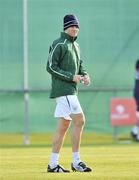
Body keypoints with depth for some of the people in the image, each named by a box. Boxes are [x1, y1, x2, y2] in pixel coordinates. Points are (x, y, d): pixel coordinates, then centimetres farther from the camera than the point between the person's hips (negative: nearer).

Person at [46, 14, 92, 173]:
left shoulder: (75, 45, 18)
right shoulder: (59, 44, -9)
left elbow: (79, 64, 27)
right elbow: (51, 67, -14)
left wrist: (84, 75, 4)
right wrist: (71, 77, -17)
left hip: (70, 90, 9)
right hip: (63, 89, -9)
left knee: (63, 126, 7)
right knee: (79, 121, -12)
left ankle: (53, 164, 7)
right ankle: (76, 162, -7)